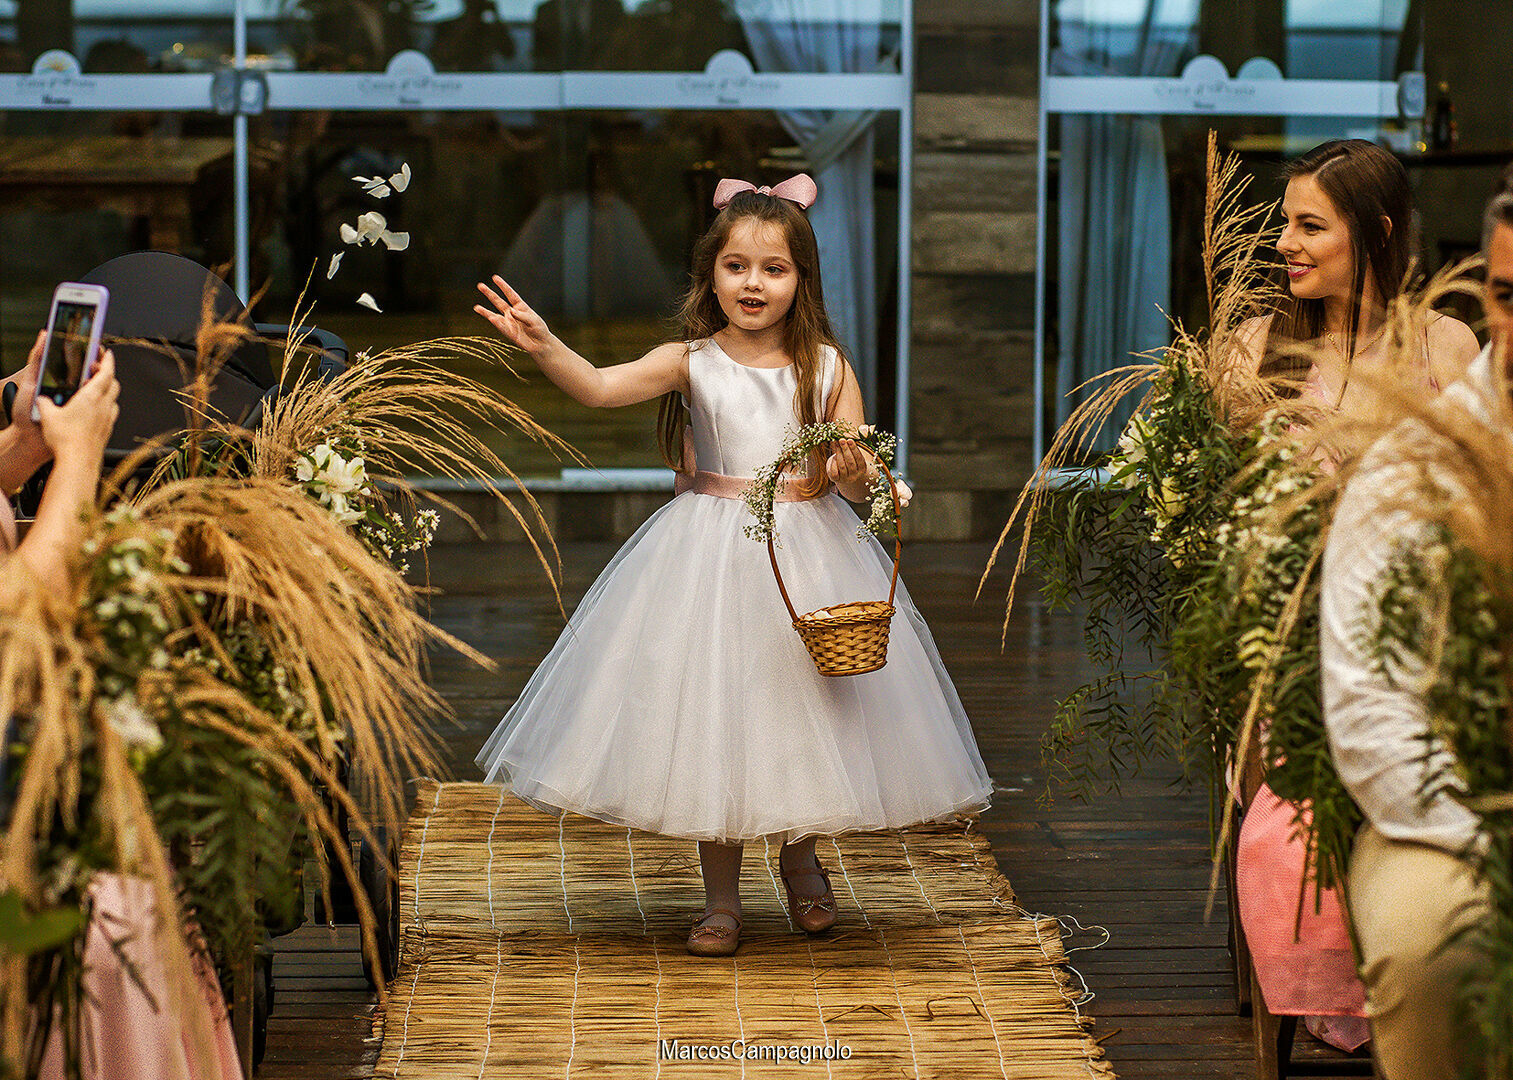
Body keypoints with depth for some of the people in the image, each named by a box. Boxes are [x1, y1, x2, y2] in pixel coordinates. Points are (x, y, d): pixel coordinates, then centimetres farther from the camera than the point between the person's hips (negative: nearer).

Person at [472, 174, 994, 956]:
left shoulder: (826, 366, -1)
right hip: (711, 559, -1)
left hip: (810, 555, 1)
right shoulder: (692, 361, -6)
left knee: (803, 709, 9)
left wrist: (853, 472, -25)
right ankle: (721, 896, 16)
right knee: (710, 716, 2)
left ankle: (801, 858, 37)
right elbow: (599, 387, -21)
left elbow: (860, 481, -1)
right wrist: (543, 347, -38)